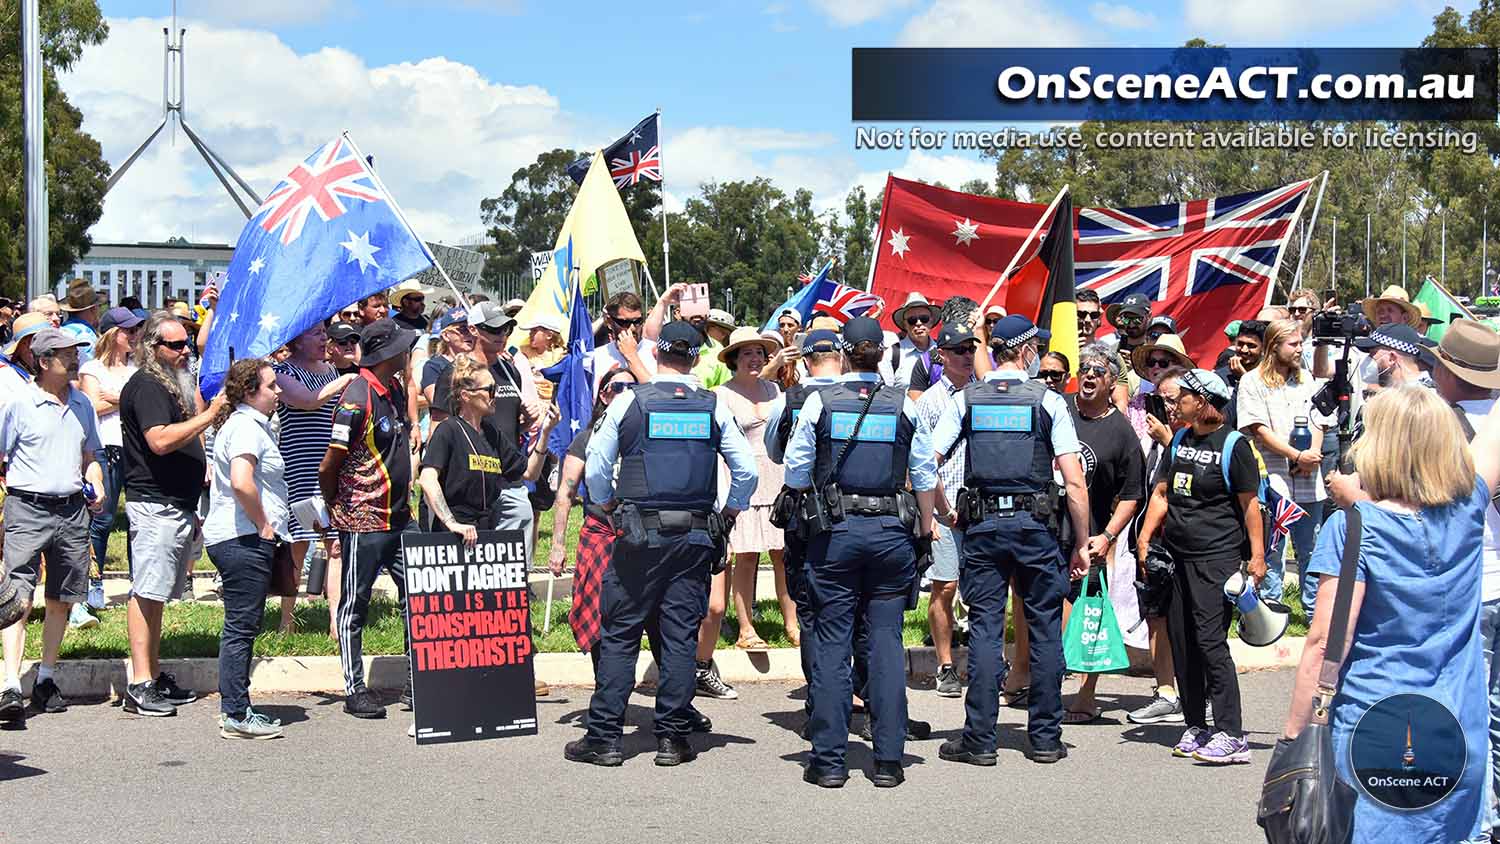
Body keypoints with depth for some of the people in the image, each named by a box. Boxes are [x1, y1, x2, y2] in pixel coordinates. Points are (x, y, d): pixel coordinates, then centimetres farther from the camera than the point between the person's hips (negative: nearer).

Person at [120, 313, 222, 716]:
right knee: (147, 593, -10)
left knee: (157, 595, 11)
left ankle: (154, 675, 15)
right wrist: (209, 415, -21)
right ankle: (140, 685, -10)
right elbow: (161, 440, -24)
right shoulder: (146, 386, -11)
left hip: (177, 504, 10)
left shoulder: (172, 383, 21)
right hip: (154, 504, -10)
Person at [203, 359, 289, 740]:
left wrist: (264, 526, 21)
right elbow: (242, 482, -29)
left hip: (240, 538, 11)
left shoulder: (245, 423, 19)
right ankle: (237, 715, -1)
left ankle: (233, 708, 21)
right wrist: (263, 525, -17)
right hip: (244, 539, -11)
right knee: (241, 627, -6)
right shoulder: (247, 427, -14)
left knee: (240, 627, 15)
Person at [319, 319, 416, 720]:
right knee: (354, 608, 4)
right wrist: (335, 507, 3)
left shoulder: (395, 388, 9)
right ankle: (354, 690, 12)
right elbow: (329, 467, -11)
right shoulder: (357, 398, -17)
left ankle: (416, 683, 13)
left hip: (399, 517, 8)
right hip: (363, 522, -8)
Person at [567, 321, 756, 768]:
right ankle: (673, 738, 8)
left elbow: (596, 467, -1)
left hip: (639, 534, -2)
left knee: (619, 634, 4)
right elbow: (747, 470, 1)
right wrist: (730, 514, 15)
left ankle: (604, 737, 6)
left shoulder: (629, 402, -2)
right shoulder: (714, 407, 2)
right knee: (681, 635, 6)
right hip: (696, 537, 2)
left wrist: (609, 506, 15)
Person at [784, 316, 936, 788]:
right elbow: (925, 478, 5)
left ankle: (829, 760, 5)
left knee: (832, 642, 3)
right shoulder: (905, 406, 2)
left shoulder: (820, 403, -2)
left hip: (835, 531, -1)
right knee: (887, 641, 5)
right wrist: (925, 535, 13)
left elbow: (796, 473, 2)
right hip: (892, 530, 1)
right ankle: (888, 759, 6)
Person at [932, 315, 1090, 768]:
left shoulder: (965, 399, 4)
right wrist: (1081, 543, 0)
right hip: (1035, 525, -1)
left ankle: (979, 739, 5)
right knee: (1045, 628, 8)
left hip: (982, 526, 2)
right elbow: (1075, 483, -6)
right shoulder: (1048, 401, -1)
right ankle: (1044, 738, 14)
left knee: (985, 629, 4)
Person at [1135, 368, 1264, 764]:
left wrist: (1257, 556, -11)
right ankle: (1195, 726, 19)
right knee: (1180, 642, 8)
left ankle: (1230, 734, -11)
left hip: (1217, 557, -7)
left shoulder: (1233, 445, -6)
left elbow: (1249, 504, -6)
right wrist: (1145, 536, 6)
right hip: (1178, 555, 7)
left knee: (1210, 640, -13)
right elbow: (1161, 492, 17)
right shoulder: (1180, 440, 15)